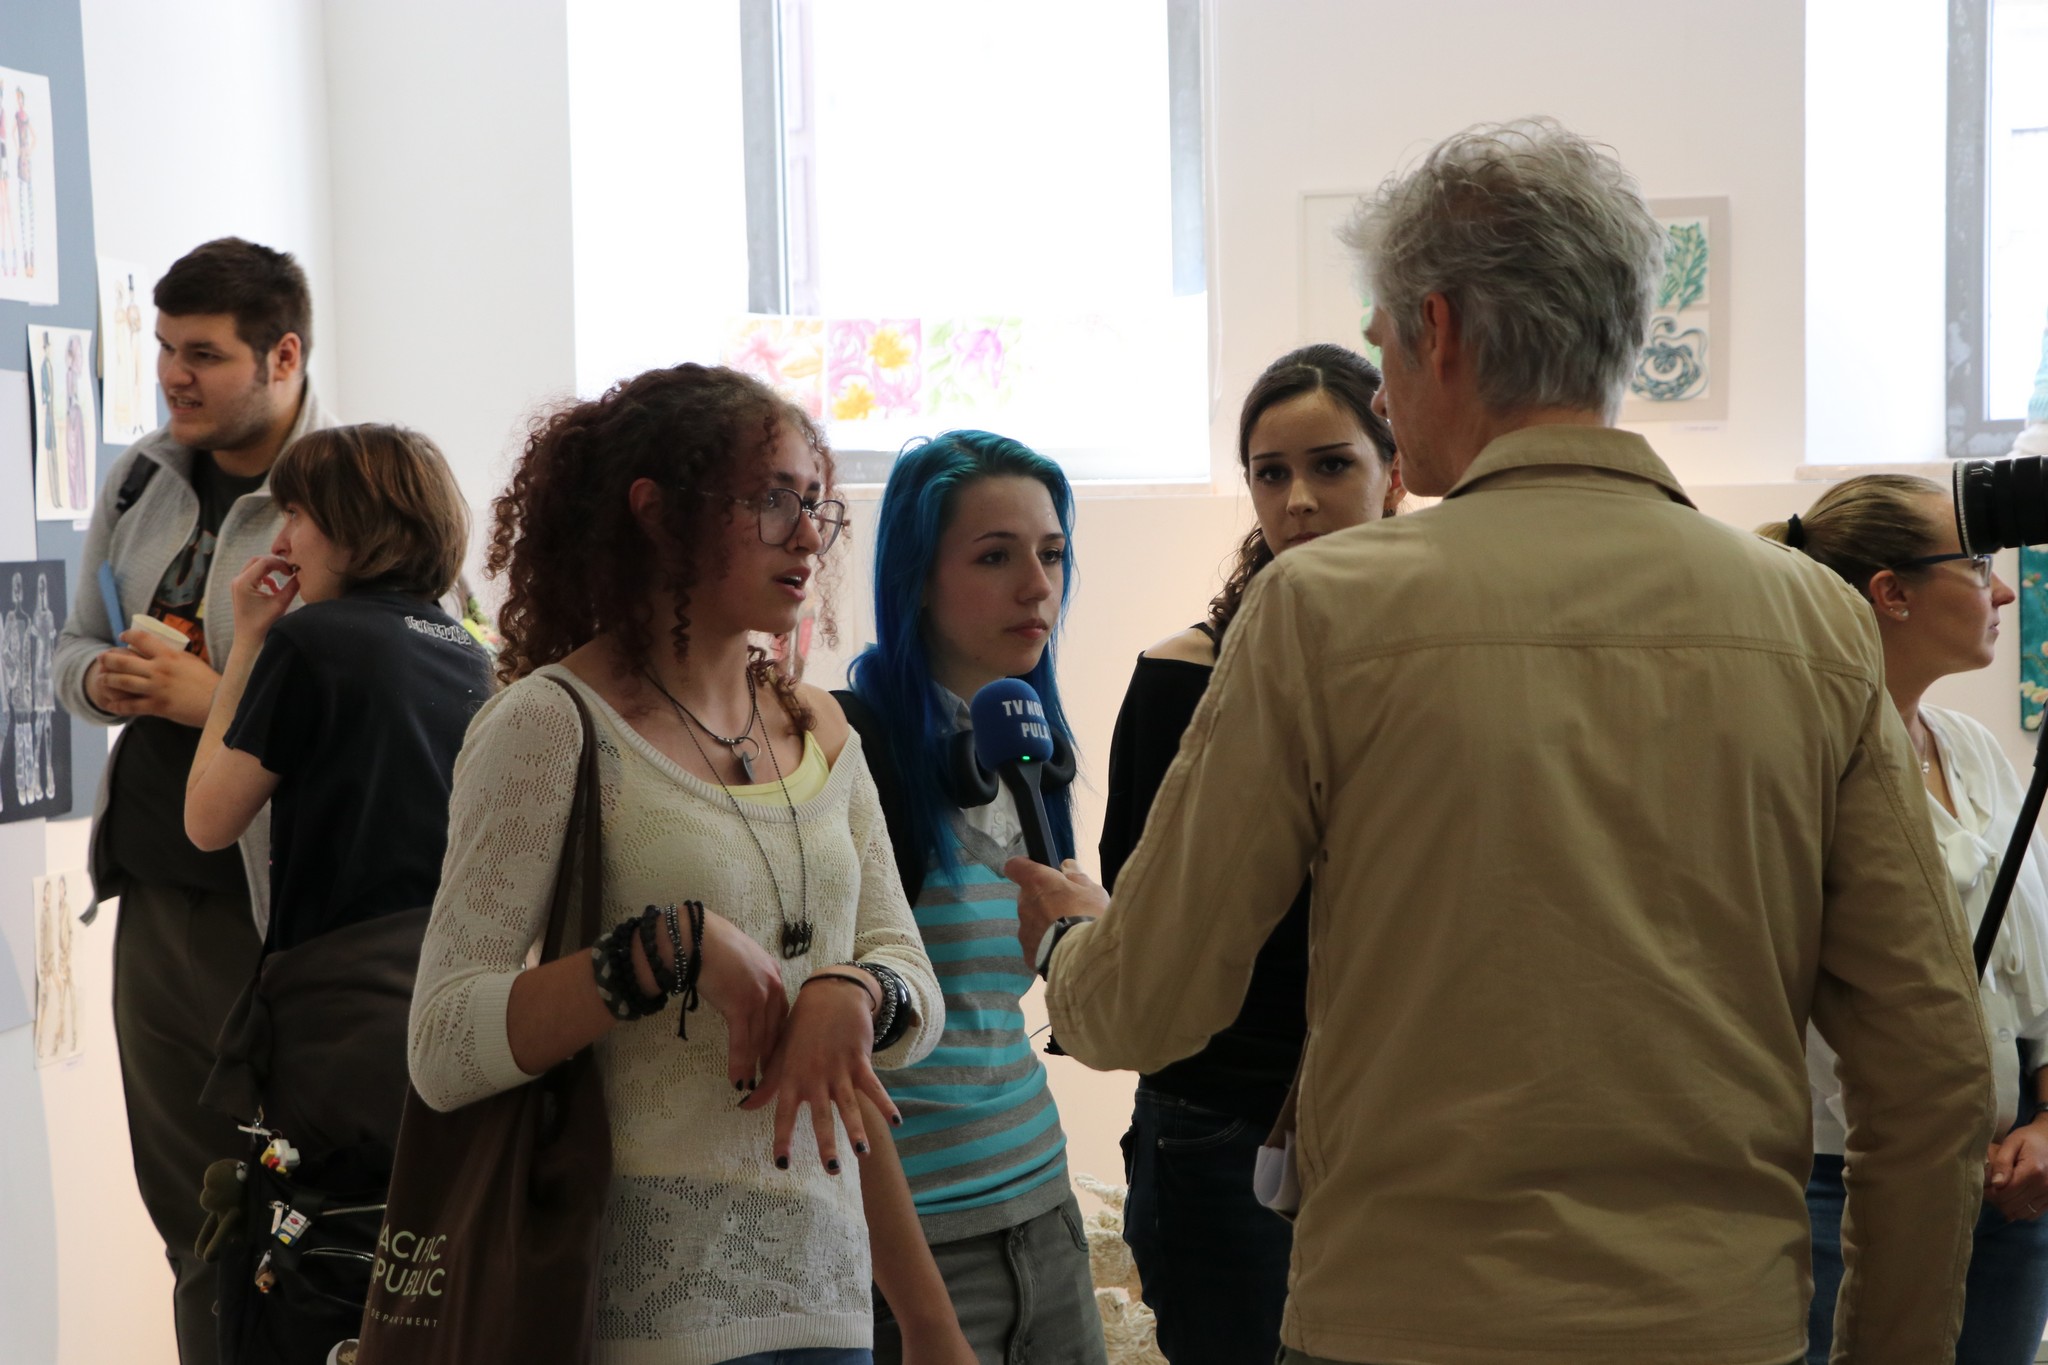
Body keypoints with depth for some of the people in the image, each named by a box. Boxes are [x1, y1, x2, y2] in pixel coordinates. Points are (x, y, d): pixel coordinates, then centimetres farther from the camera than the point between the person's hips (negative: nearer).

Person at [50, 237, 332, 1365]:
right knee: (187, 1210, 15)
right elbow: (74, 647, 22)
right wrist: (102, 679, -1)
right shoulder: (141, 478, 11)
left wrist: (216, 699, -21)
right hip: (154, 895, 7)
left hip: (281, 910, -6)